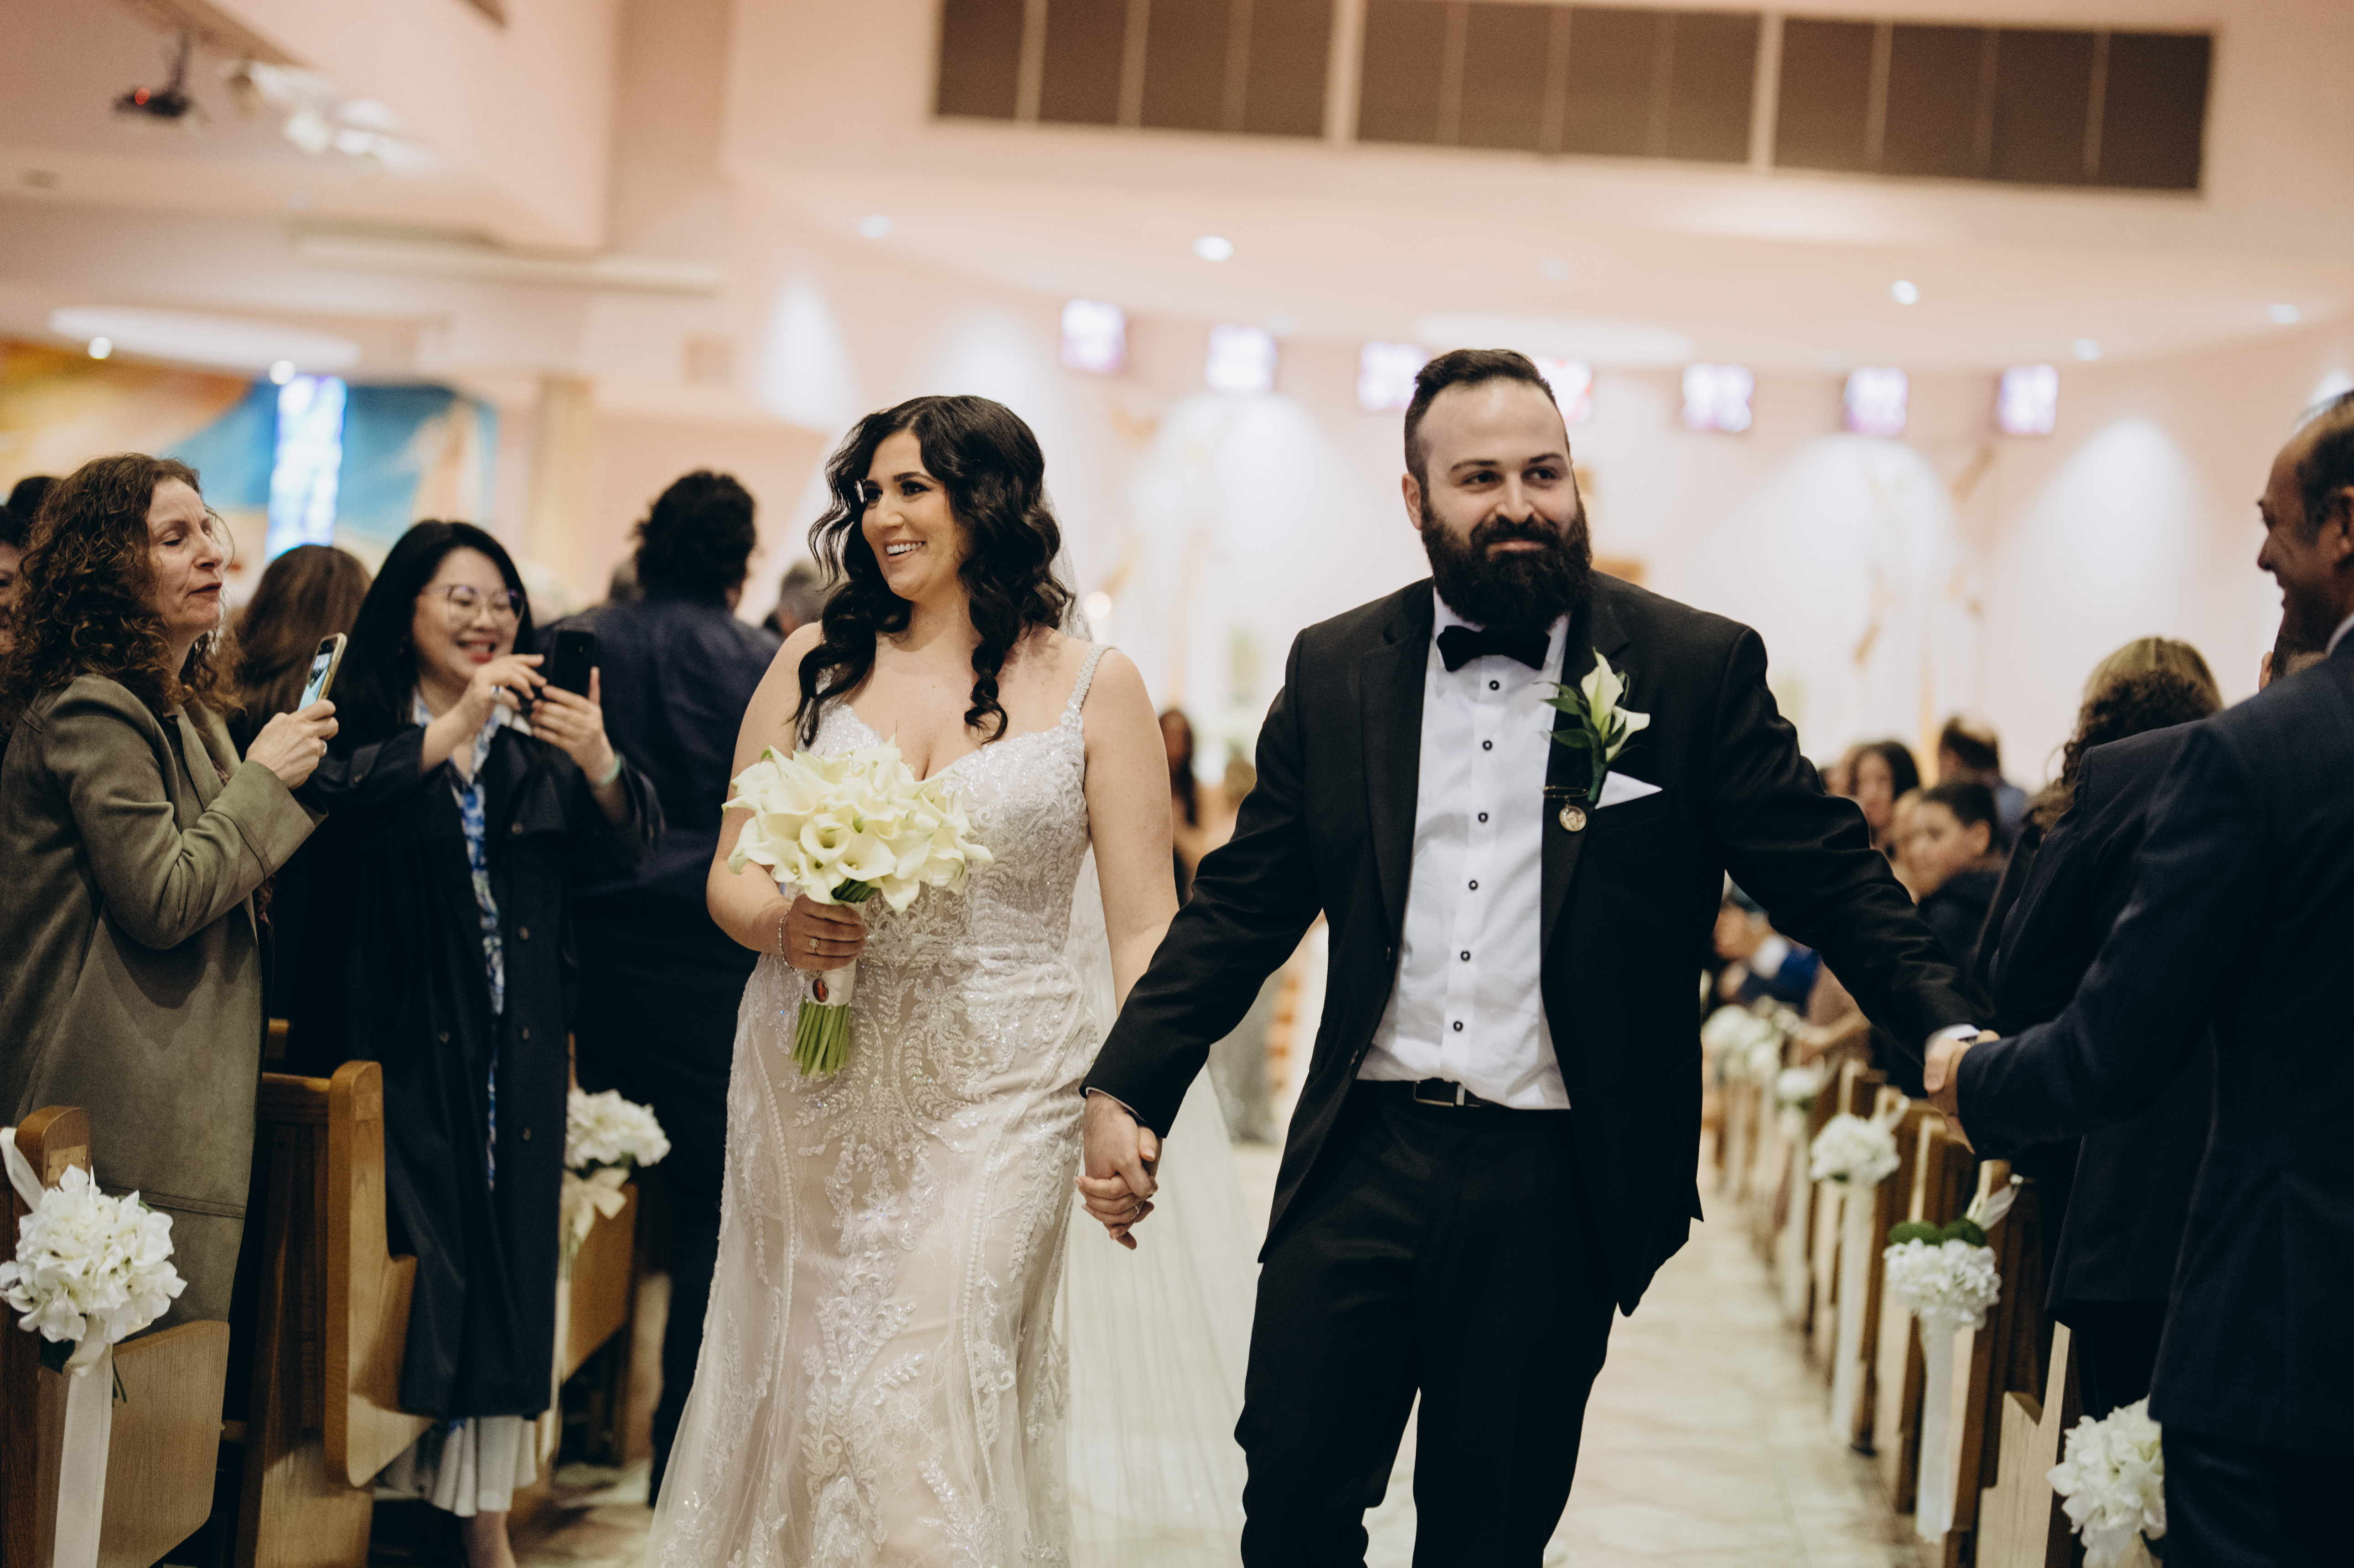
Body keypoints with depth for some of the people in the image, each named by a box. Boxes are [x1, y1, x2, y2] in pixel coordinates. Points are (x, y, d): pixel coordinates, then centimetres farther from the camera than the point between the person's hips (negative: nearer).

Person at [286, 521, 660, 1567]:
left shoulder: (537, 746, 11)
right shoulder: (360, 727, -2)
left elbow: (627, 845, 0)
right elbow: (327, 804, -23)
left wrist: (600, 766, -19)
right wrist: (451, 729, -30)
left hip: (515, 1060, 4)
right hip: (396, 1052, -4)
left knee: (505, 1276, 6)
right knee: (406, 1275, -6)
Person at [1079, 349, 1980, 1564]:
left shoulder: (1700, 668, -2)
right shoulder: (1336, 670, 5)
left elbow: (1828, 877, -2)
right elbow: (1241, 907, 8)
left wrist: (1944, 1029, -18)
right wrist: (1125, 1088, 0)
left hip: (1556, 1190, -2)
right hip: (1359, 1163, 2)